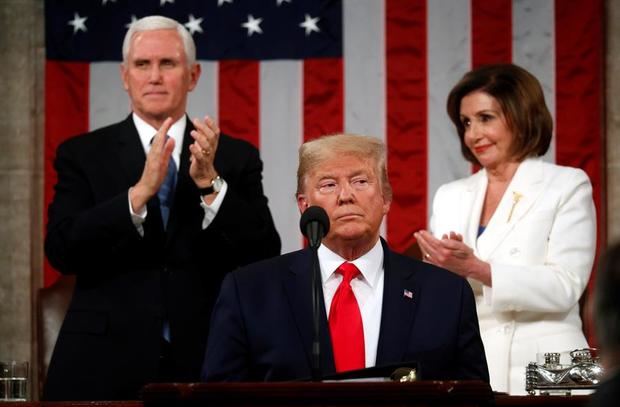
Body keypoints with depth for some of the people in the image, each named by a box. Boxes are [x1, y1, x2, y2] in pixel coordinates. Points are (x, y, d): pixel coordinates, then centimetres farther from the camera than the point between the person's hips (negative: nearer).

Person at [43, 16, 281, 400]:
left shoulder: (237, 157, 5)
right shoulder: (82, 155, 4)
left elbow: (265, 257, -4)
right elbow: (62, 250, -9)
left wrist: (209, 183, -16)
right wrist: (140, 192, -20)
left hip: (205, 365, 1)